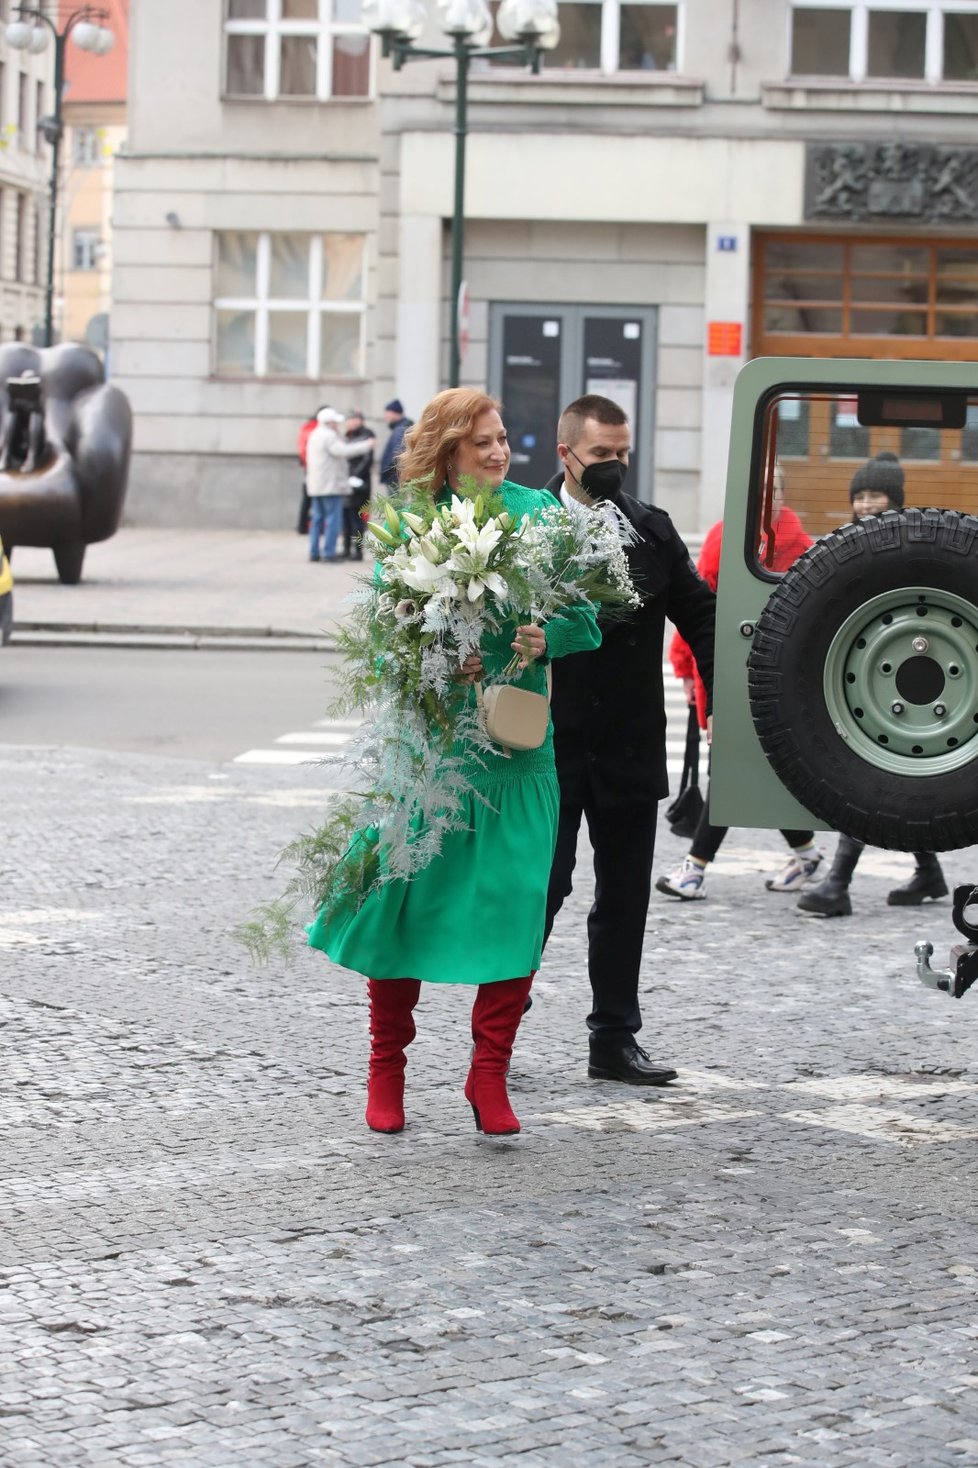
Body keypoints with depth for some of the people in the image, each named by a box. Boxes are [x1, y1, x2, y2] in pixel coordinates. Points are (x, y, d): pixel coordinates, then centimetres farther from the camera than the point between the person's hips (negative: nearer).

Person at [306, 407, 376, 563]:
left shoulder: (315, 435, 19)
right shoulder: (329, 436, -13)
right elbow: (343, 451, -21)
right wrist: (366, 445, -16)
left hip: (316, 486, 10)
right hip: (331, 485, -10)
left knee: (317, 519, 10)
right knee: (333, 519, -7)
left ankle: (314, 552, 9)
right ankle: (328, 552, -10)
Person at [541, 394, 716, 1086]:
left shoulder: (653, 530, 7)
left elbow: (701, 615, 9)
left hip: (631, 749, 4)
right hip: (549, 745, -4)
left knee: (625, 898, 9)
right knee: (541, 886, -3)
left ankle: (615, 1039, 18)